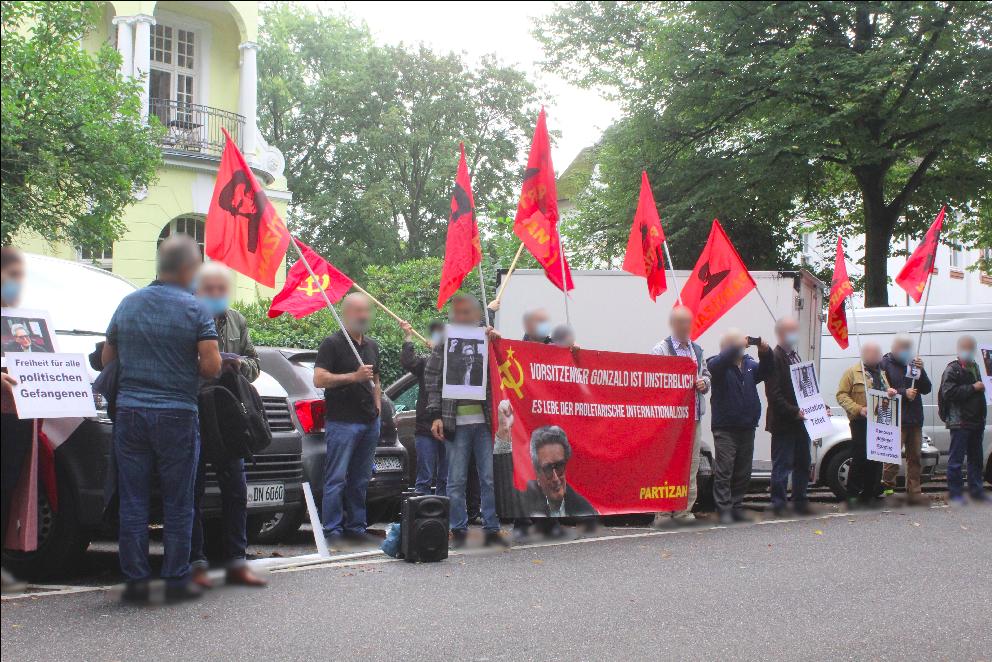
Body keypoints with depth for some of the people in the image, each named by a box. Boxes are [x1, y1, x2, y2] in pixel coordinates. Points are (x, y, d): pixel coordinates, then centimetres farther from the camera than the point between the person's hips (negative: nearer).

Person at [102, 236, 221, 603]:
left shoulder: (127, 304, 9)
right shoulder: (196, 310, -7)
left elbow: (107, 357, 16)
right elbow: (211, 365, -13)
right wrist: (187, 366, 7)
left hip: (129, 412, 4)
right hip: (177, 416, -4)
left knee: (133, 503, 7)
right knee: (177, 505, 5)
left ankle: (136, 580, 10)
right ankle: (176, 580, 9)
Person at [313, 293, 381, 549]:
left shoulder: (372, 346, 19)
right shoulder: (332, 343, -4)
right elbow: (319, 379, -14)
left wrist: (377, 406, 16)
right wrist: (353, 376, -19)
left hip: (370, 422, 7)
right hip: (342, 422, -7)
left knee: (360, 480, 10)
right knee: (336, 479, -7)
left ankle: (356, 527, 17)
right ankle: (332, 531, -4)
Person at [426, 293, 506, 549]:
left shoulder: (488, 340, 8)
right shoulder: (444, 344, 6)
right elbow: (432, 380, 6)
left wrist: (496, 340, -8)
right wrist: (436, 415, -2)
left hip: (484, 420, 1)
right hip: (455, 422, -1)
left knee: (490, 478, 2)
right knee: (456, 480, 4)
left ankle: (492, 529, 10)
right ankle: (459, 530, 13)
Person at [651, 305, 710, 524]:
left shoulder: (697, 350, 18)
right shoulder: (660, 349, -2)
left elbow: (706, 374, 27)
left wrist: (704, 383, 5)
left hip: (694, 415, 6)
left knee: (691, 462, 7)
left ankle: (684, 509, 14)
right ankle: (662, 511, -1)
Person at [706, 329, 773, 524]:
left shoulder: (749, 364, 13)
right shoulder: (718, 364, -4)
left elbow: (766, 371, 3)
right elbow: (718, 363, -26)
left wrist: (765, 352, -15)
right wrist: (736, 346, -37)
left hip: (747, 428, 6)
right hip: (725, 429, -6)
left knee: (743, 472, 10)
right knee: (724, 471, -8)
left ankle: (737, 506, 18)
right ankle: (724, 509, -7)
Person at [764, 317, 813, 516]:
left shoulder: (795, 357, 17)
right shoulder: (774, 358, -12)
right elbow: (774, 394, -19)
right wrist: (794, 412, -21)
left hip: (800, 420, 9)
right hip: (783, 423, -9)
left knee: (803, 463, 14)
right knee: (782, 465, -3)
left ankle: (800, 501, 23)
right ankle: (779, 503, 4)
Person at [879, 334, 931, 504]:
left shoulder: (913, 364, 15)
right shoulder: (885, 364, -2)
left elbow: (926, 389, 10)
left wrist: (920, 370, -4)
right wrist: (904, 393, -17)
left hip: (915, 419, 6)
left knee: (914, 457, 9)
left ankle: (914, 493, 14)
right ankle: (887, 490, -4)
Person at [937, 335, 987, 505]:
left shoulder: (974, 367, 19)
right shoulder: (952, 369, -7)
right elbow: (949, 392, -20)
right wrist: (973, 388, -18)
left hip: (976, 421, 8)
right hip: (960, 422, -8)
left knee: (976, 458, 13)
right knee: (956, 459, -5)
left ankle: (976, 491, 21)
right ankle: (955, 494, -1)